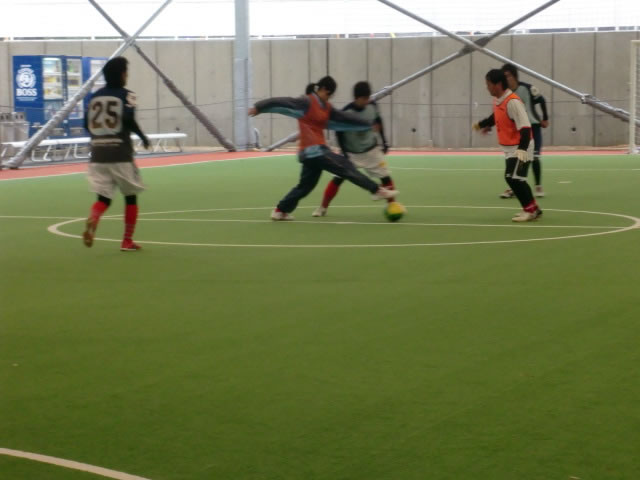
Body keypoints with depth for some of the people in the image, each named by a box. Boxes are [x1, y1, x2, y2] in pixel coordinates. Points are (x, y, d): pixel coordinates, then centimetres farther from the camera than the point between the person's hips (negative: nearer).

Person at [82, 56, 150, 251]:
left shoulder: (95, 96, 11)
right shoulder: (125, 95, -5)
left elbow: (87, 124, 12)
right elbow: (128, 119, -19)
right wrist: (142, 136, -4)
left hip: (98, 155, 4)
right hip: (120, 155, -4)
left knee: (104, 198, 5)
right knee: (131, 196, 13)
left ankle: (91, 222, -28)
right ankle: (127, 241, 14)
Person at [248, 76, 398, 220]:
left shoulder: (326, 107, 17)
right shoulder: (307, 102, -8)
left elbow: (345, 118, 21)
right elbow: (283, 103, -13)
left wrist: (368, 125, 22)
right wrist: (259, 107, -19)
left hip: (315, 151, 10)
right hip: (313, 150, -10)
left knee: (306, 185, 14)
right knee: (346, 167, -7)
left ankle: (280, 211, 19)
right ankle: (377, 190, -5)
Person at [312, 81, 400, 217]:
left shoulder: (372, 106, -13)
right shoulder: (346, 112, -23)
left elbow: (378, 123, 5)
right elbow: (339, 133, -13)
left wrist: (384, 142, 7)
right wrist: (344, 153, -16)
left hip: (371, 150, 3)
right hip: (351, 153, -3)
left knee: (386, 176, -4)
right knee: (338, 178, -8)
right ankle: (323, 207, 4)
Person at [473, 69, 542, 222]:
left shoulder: (513, 102, -24)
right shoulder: (498, 100, 4)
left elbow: (525, 128, -28)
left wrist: (522, 149, -37)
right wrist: (481, 124, 38)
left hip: (519, 149, -10)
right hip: (510, 149, 10)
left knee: (514, 178, -17)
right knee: (512, 178, 13)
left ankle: (531, 210, -7)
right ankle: (532, 209, 22)